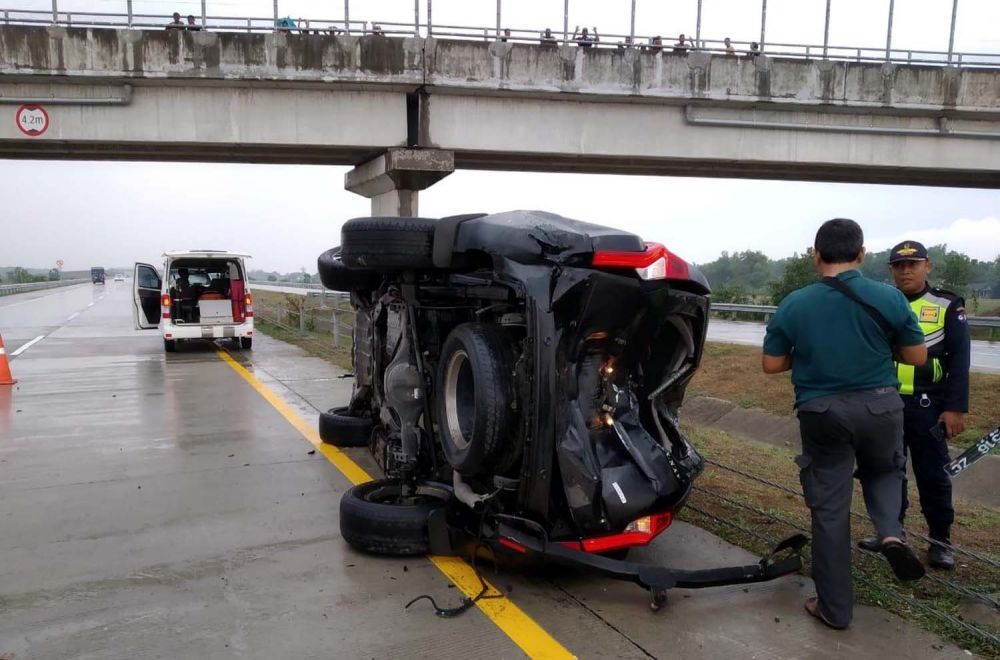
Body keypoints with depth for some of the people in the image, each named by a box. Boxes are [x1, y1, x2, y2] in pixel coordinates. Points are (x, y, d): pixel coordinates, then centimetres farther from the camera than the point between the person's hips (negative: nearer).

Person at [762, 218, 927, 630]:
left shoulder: (793, 304, -6)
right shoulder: (889, 298, -5)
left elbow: (771, 365, 0)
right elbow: (916, 357, 3)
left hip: (822, 412, -1)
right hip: (880, 406, 1)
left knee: (829, 509, 9)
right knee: (883, 472, 31)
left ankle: (834, 608, 18)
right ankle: (890, 532, 3)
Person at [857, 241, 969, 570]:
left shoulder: (947, 305, -2)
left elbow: (959, 358, -4)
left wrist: (956, 407, -10)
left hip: (927, 405, -3)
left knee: (932, 474, 6)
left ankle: (940, 540, 22)